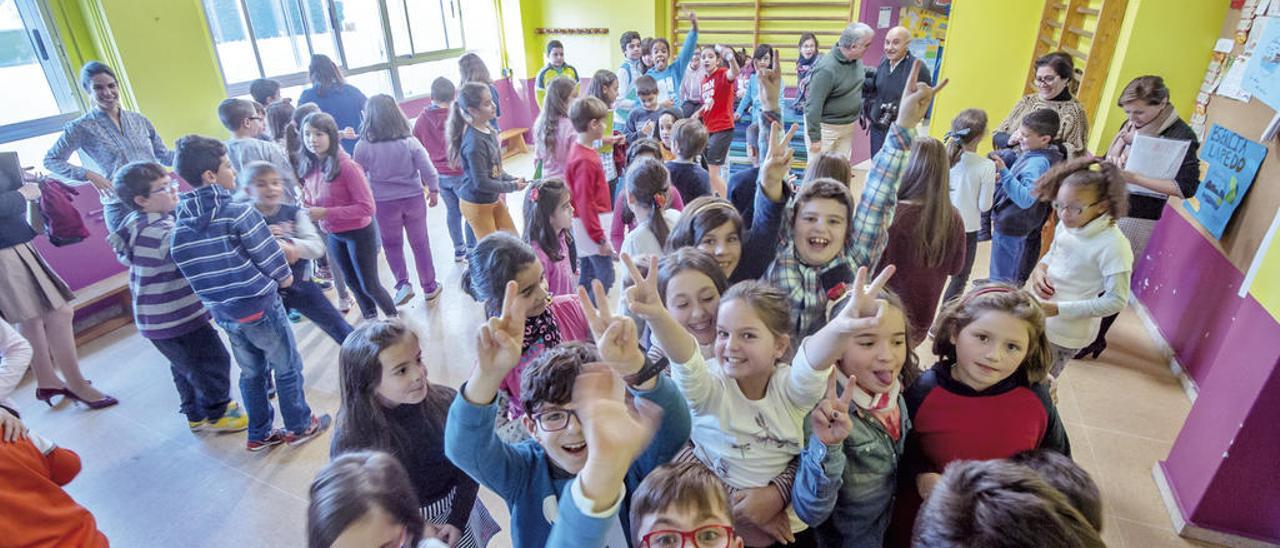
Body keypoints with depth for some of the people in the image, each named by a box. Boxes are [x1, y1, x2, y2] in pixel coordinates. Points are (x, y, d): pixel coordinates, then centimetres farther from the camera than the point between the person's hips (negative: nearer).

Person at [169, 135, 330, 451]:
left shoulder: (180, 224, 2)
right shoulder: (239, 212, -17)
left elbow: (195, 273, 6)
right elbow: (283, 276, -15)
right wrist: (284, 277, 5)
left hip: (222, 313, 6)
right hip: (260, 308, -6)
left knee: (251, 372, 22)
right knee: (287, 368, 12)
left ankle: (259, 434, 34)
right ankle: (299, 427, 26)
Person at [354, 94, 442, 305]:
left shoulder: (363, 146, -12)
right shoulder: (409, 142, -10)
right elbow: (428, 169, -8)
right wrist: (434, 190, 7)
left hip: (384, 203, -1)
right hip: (413, 199, 1)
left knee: (392, 244, 18)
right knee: (420, 243, 13)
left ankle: (403, 283, 5)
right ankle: (429, 287, 21)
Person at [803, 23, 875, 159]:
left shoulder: (856, 59, 1)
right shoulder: (827, 68, -24)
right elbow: (813, 106, -23)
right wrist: (814, 138, -22)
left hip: (848, 126, 8)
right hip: (825, 127, -8)